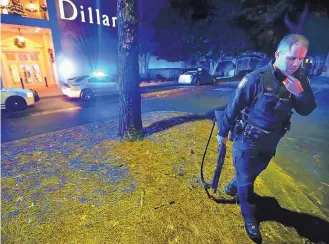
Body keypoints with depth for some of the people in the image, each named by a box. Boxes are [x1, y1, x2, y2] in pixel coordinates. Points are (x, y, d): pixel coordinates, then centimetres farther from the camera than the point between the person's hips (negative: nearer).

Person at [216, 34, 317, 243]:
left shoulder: (299, 78, -4)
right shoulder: (257, 78, -22)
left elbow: (306, 110, -3)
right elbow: (234, 107, -16)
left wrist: (300, 92, -24)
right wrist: (223, 132, -8)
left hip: (271, 142, 6)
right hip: (248, 140, -5)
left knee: (252, 172, 26)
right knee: (246, 179, 8)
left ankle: (233, 187, 55)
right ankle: (250, 217, 32)